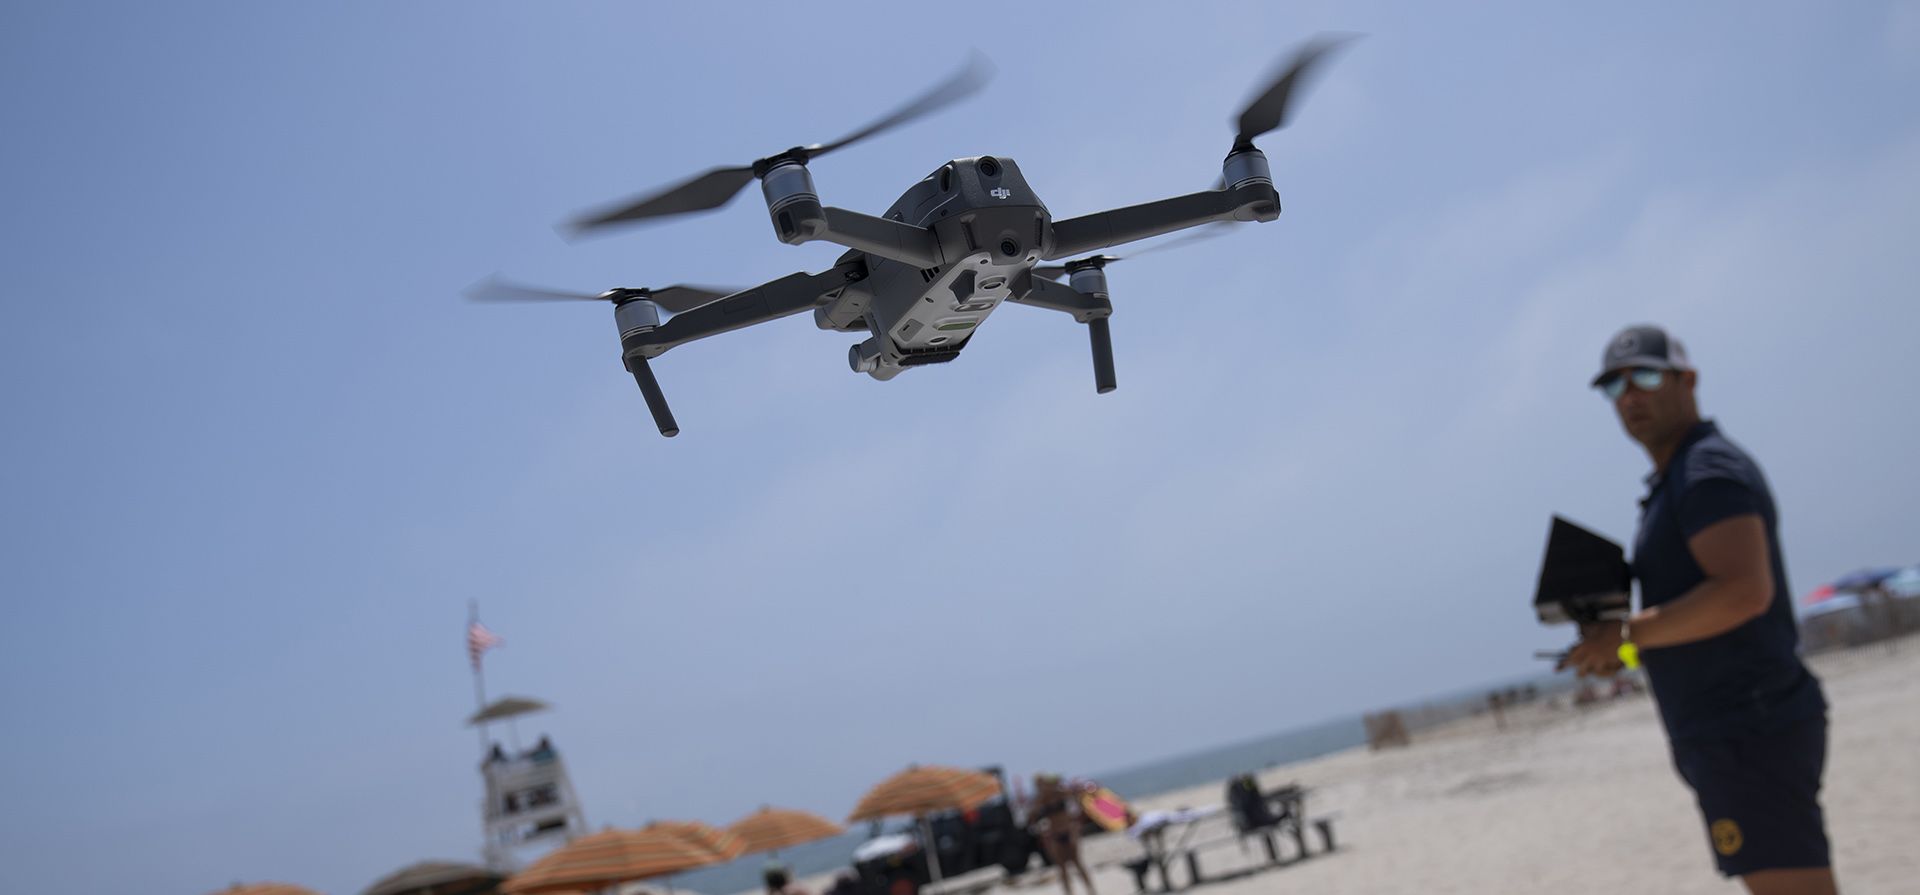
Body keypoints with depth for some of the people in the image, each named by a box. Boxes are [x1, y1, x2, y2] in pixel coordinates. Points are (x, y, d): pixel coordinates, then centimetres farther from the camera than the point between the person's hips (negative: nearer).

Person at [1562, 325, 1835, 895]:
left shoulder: (1709, 471, -12)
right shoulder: (1676, 483, 20)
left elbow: (1744, 592, -26)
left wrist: (1627, 638, -17)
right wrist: (1628, 648, 10)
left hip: (1749, 732, -11)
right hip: (1733, 734, 11)